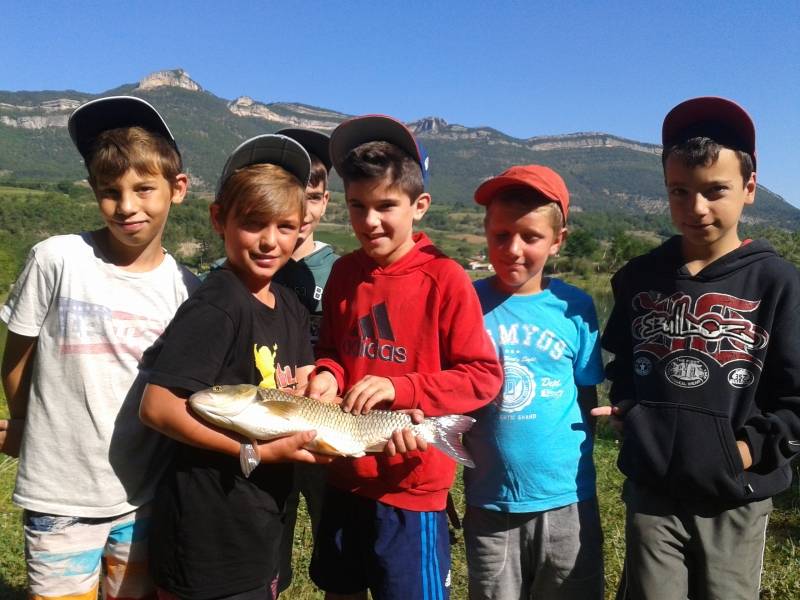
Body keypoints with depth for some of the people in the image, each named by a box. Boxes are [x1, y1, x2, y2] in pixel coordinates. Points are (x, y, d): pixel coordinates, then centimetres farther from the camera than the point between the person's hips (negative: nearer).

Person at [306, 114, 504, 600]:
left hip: (412, 485, -5)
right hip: (345, 476, 6)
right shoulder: (344, 272, 1)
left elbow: (484, 376, -13)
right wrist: (328, 374, -9)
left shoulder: (444, 278, -14)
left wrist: (399, 388, -23)